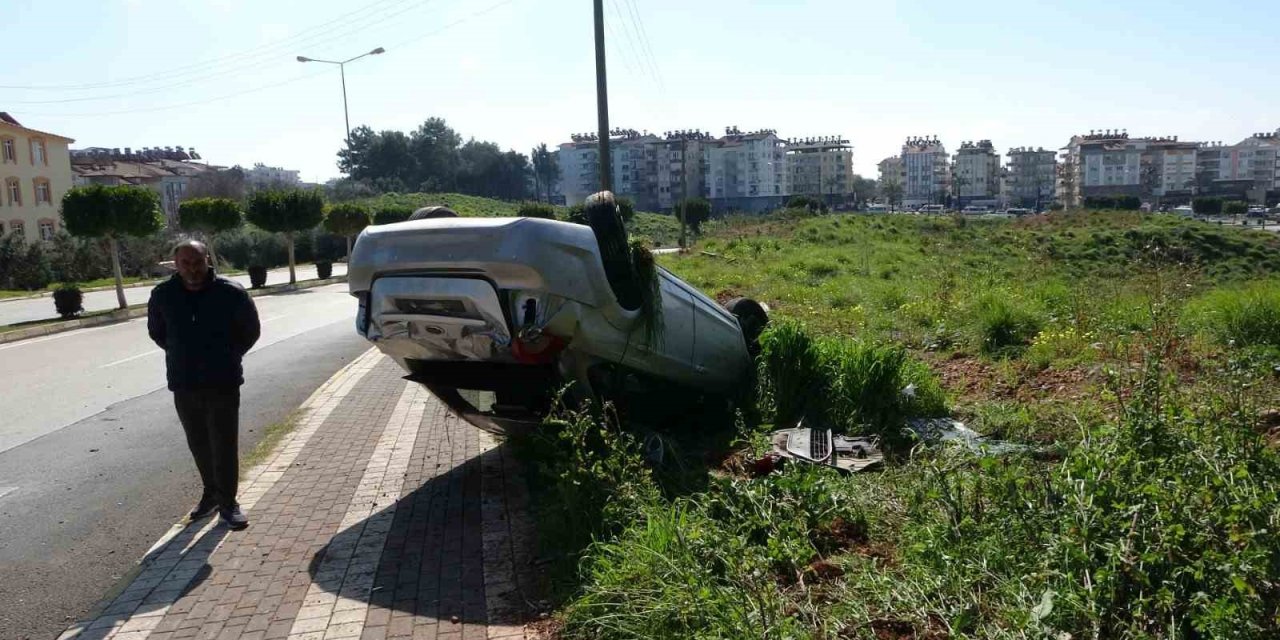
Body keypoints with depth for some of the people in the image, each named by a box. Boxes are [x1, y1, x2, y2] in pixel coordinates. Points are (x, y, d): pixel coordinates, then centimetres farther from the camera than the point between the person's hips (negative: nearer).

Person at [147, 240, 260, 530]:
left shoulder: (231, 292, -11)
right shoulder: (163, 295, -3)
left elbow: (251, 330, 3)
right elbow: (157, 332, 16)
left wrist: (229, 355, 1)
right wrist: (181, 355, 9)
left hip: (223, 382, -3)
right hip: (183, 384, 3)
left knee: (224, 444, -1)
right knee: (199, 445, 14)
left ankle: (228, 503, 10)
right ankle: (211, 493, 30)